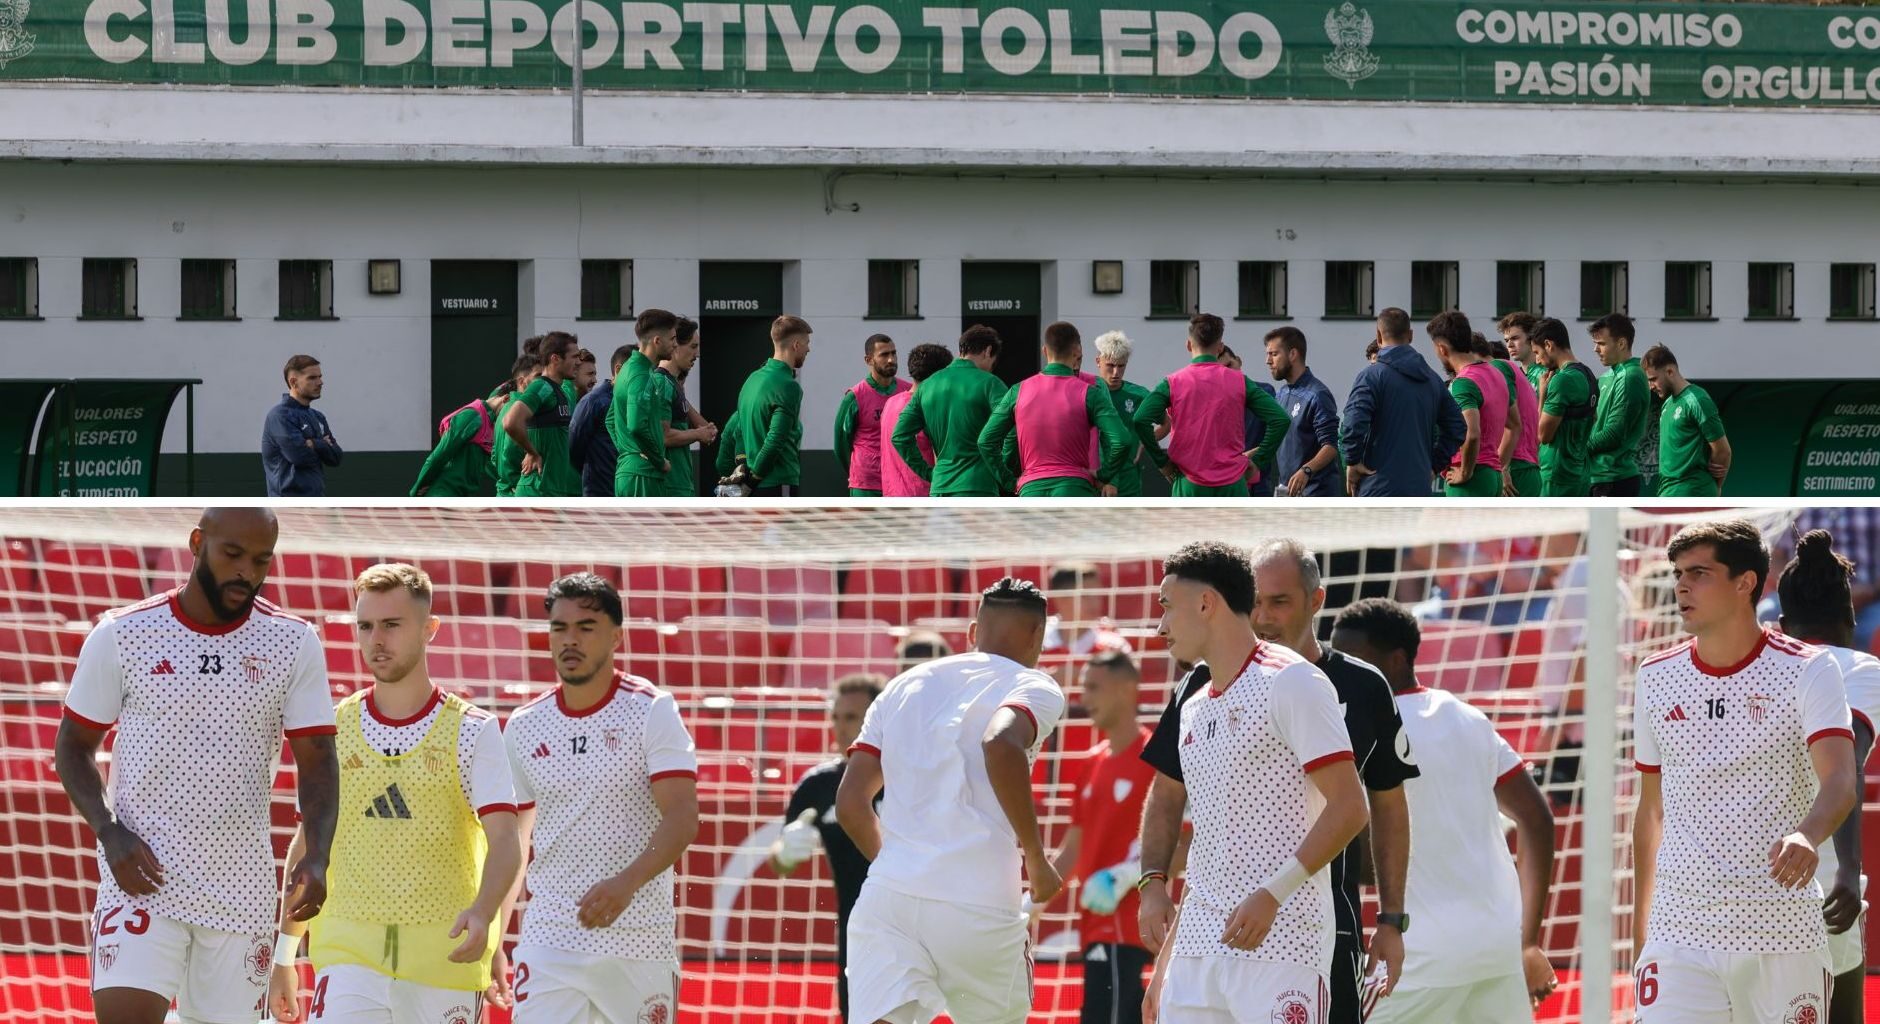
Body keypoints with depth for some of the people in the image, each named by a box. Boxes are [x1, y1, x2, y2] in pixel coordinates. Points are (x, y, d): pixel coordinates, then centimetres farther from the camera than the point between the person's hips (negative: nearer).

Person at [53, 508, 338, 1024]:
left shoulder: (294, 643, 2)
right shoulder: (122, 634, -2)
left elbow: (316, 759, 1)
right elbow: (74, 745, 6)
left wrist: (316, 859, -16)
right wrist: (110, 833, -10)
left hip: (242, 886, 2)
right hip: (143, 875, -2)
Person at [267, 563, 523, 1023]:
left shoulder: (471, 730, 1)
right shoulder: (333, 730, 9)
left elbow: (505, 841, -7)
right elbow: (307, 844, 16)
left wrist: (482, 913, -27)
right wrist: (284, 956, 14)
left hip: (444, 953, -1)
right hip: (347, 950, 1)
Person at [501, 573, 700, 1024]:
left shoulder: (651, 710, -4)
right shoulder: (524, 726, 9)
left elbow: (682, 817, -14)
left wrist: (627, 883, -30)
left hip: (639, 940, -3)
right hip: (549, 940, 3)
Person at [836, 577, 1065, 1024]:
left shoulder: (903, 686, 19)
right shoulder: (1033, 687, 3)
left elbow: (850, 803, 14)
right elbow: (1002, 745, -20)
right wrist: (1037, 858, -9)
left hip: (887, 901, 3)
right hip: (979, 908, -3)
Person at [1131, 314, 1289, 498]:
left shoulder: (1174, 383, -1)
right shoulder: (1240, 382, 1)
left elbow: (1141, 420, -12)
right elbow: (1281, 419, -4)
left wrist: (1161, 461, -1)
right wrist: (1258, 460, 5)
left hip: (1189, 485, -1)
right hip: (1232, 486, 1)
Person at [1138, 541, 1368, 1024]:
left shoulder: (1290, 682, -6)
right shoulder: (1194, 711, 19)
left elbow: (1348, 808, -13)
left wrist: (1272, 894, -21)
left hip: (1281, 943, -8)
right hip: (1199, 946, 8)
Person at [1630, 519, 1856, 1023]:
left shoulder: (1807, 671, -4)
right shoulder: (1656, 678, 9)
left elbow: (1839, 782, -18)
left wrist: (1807, 836, -40)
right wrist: (1639, 924, 16)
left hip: (1782, 932, -3)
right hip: (1678, 931, 3)